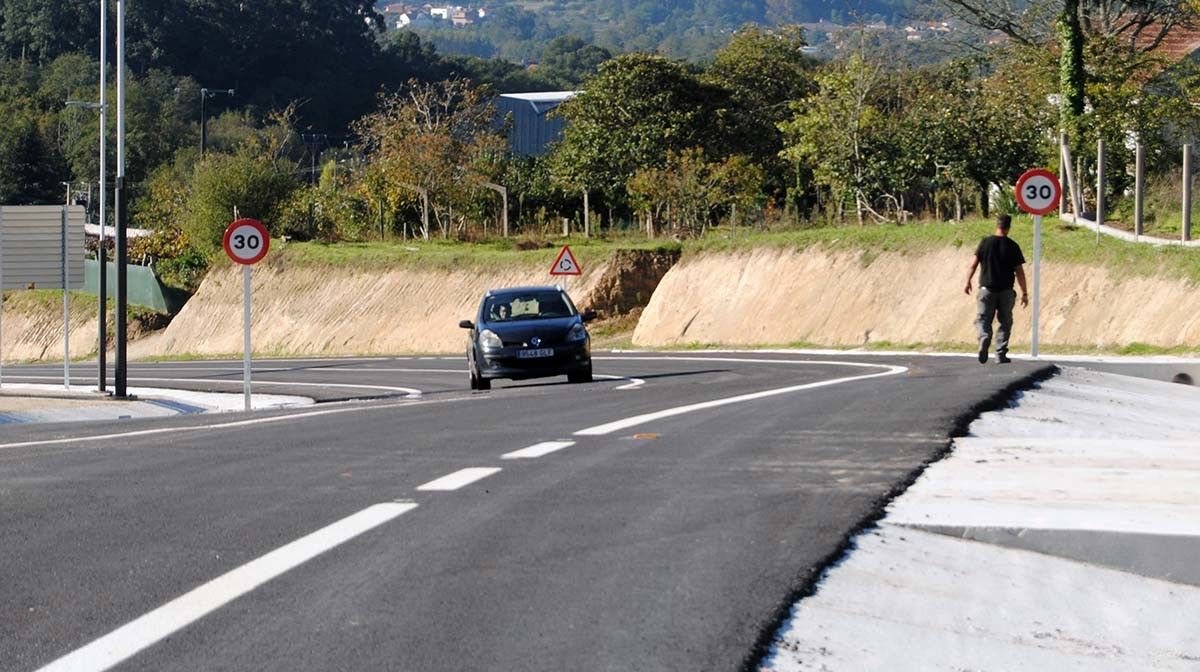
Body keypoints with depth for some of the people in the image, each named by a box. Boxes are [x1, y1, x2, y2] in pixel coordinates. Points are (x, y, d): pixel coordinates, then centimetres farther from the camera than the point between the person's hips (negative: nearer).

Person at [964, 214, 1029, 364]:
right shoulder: (1013, 246, -4)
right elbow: (1019, 272, -3)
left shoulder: (985, 242, -3)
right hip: (1006, 291, 0)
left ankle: (984, 337, -25)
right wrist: (1024, 293, 3)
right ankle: (1001, 354, 9)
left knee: (983, 319, 5)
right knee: (1005, 322, 12)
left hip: (987, 289, 0)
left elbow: (973, 264, -2)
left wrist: (968, 281, 12)